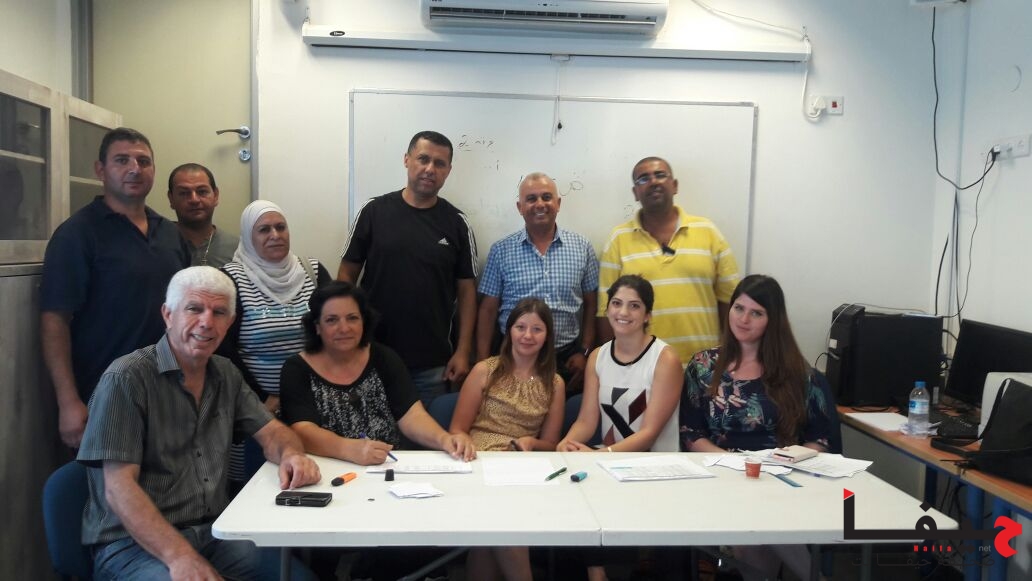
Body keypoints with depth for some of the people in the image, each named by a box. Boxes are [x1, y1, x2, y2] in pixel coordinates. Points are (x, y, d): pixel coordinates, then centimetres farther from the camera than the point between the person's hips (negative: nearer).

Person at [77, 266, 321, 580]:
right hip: (135, 542, -5)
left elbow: (271, 432, 11)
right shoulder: (126, 378, -12)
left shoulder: (226, 375, 10)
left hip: (213, 532, 6)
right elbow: (119, 489, -16)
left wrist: (291, 453, -14)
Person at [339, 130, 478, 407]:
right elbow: (347, 274, 2)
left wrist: (463, 351, -3)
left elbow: (466, 290, 2)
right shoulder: (374, 211, -2)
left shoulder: (456, 223, 0)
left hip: (432, 362, 0)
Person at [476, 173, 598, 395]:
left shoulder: (582, 248, 2)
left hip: (567, 359, 1)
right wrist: (483, 362, -2)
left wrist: (585, 352, 2)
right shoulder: (501, 251, 0)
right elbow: (488, 309, 2)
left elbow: (591, 305, 7)